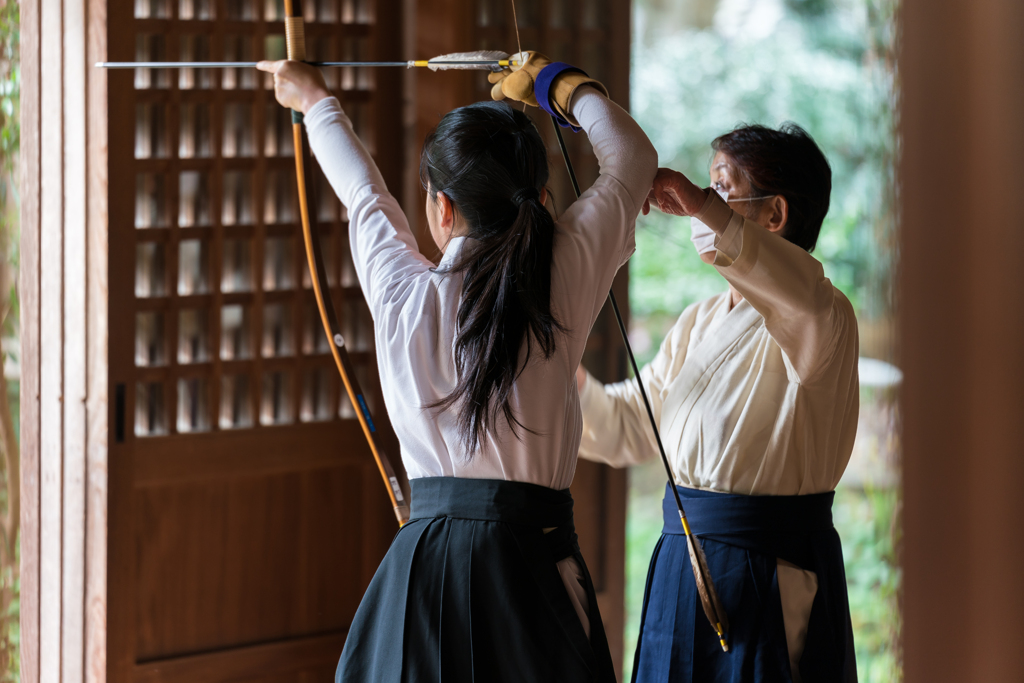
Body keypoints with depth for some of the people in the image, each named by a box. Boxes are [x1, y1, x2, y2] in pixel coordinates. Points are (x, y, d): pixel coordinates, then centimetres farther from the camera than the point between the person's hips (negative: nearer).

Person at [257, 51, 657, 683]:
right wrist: (557, 84, 27)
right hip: (536, 556, -1)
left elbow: (363, 193, 19)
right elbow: (633, 158, 11)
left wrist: (317, 102, 39)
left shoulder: (406, 294, -3)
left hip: (429, 565, 1)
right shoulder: (564, 280, -5)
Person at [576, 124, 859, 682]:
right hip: (683, 569, 7)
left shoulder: (823, 320, -11)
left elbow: (808, 299, -38)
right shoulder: (698, 324, 15)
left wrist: (705, 208, -42)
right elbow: (622, 430, 20)